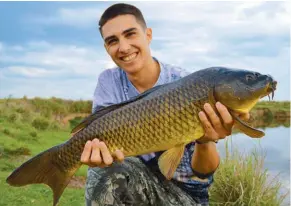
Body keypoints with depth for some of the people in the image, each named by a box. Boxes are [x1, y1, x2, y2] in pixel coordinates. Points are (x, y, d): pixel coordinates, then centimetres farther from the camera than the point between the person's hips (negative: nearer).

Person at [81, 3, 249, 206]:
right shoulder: (109, 82, -5)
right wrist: (96, 150, -37)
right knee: (107, 170, -28)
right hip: (132, 183, 2)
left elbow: (203, 171, -17)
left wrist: (205, 141, -39)